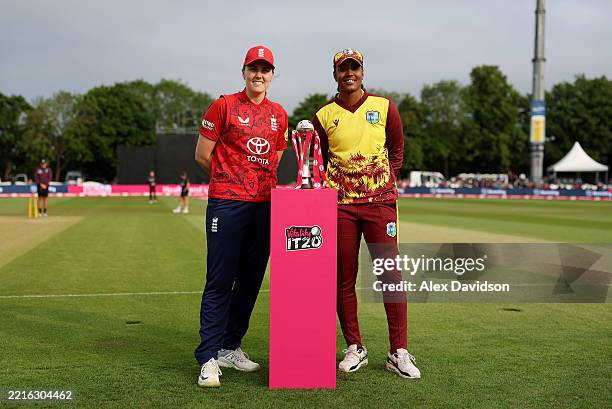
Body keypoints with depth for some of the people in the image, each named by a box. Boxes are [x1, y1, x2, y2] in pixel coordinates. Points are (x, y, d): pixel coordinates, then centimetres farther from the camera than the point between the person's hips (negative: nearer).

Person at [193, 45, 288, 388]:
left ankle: (230, 347, 23)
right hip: (226, 204, -5)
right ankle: (209, 359, -2)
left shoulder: (279, 115, 14)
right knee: (220, 281, -6)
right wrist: (231, 180, 7)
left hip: (265, 205, 6)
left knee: (251, 280, 9)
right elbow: (203, 155, 1)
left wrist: (262, 182, 9)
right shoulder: (224, 106, 0)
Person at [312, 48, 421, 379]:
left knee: (391, 274, -4)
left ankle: (399, 352, 4)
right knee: (343, 279, 4)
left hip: (380, 202, 0)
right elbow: (319, 162, 14)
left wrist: (384, 183, 5)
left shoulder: (384, 107, 7)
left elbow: (397, 150, 14)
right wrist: (331, 191, 0)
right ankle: (354, 348, 16)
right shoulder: (324, 116, 7)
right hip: (339, 205, 1)